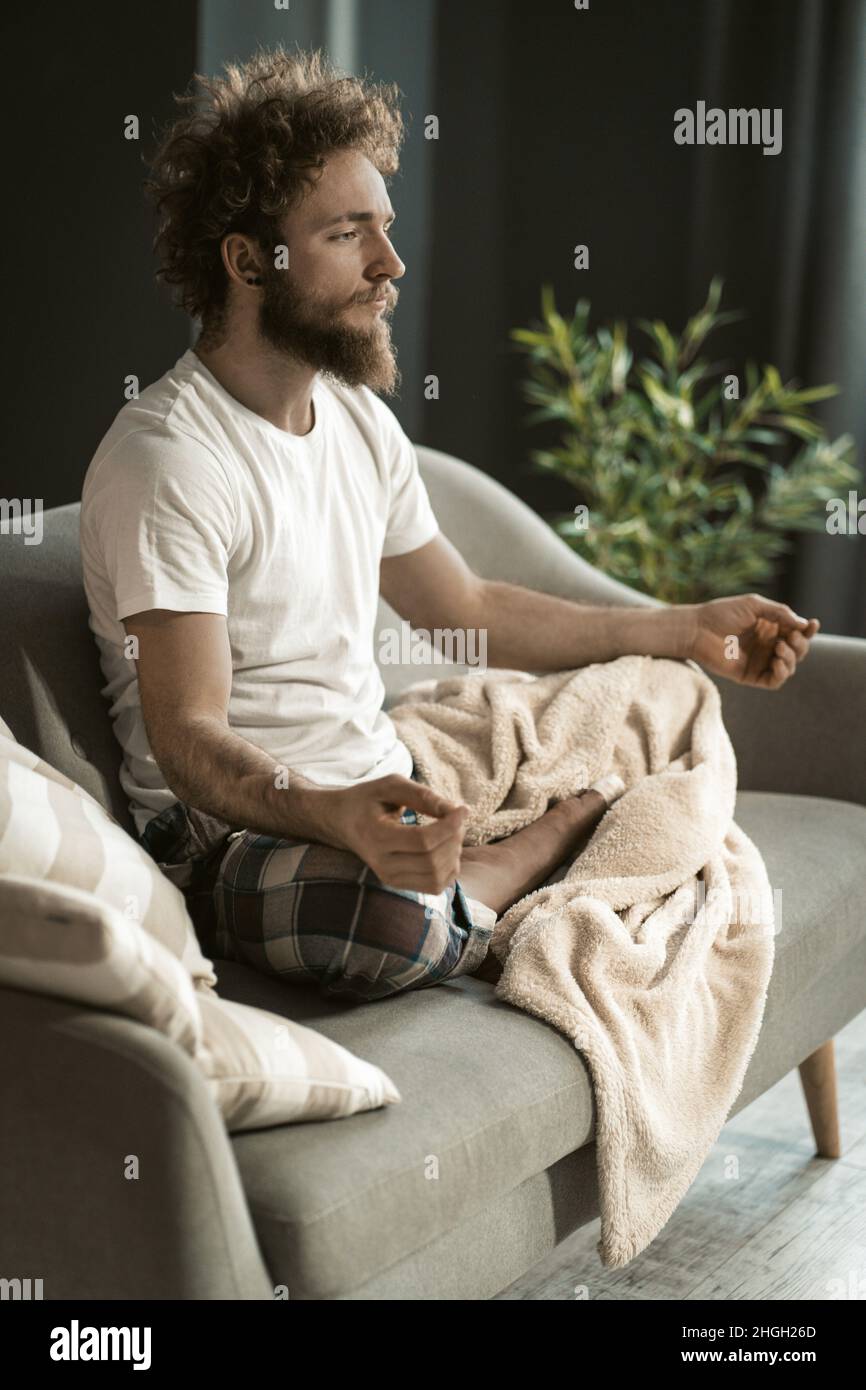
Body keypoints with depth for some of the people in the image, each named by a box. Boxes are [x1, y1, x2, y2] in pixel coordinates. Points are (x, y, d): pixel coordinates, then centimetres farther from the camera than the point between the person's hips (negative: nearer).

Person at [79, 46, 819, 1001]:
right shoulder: (167, 462, -18)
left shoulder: (359, 419, 9)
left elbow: (466, 610, 21)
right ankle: (562, 833, -11)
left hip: (389, 787, 7)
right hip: (238, 831, -7)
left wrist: (687, 629, 16)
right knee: (395, 911, -39)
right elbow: (188, 741, -24)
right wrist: (336, 813, -45)